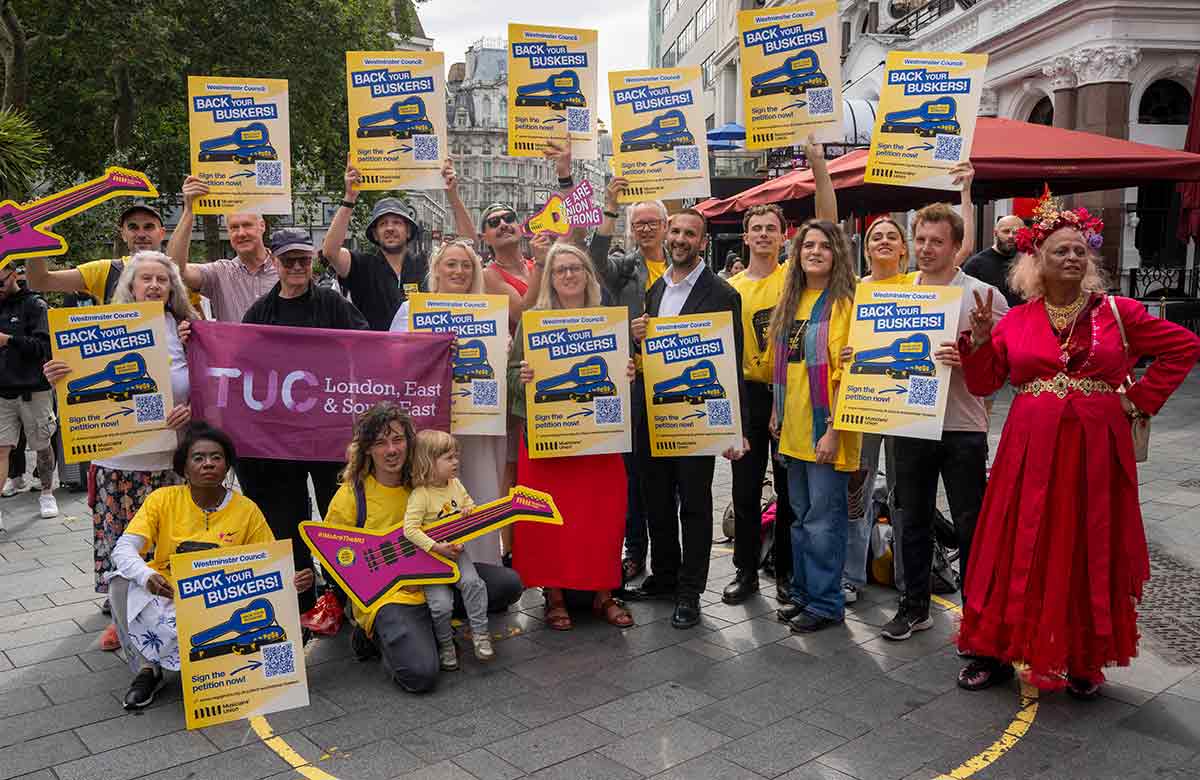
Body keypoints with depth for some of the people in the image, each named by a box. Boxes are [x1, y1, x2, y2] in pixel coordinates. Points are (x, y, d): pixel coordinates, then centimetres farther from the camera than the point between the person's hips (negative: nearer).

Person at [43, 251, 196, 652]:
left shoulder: (185, 330, 3)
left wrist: (192, 409, -14)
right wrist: (57, 379, -15)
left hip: (169, 457, 0)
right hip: (117, 457, 0)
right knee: (120, 539, 6)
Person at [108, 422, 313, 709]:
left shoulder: (246, 510, -4)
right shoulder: (163, 499, -5)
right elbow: (123, 550, -15)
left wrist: (293, 582, -26)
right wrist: (147, 577, -38)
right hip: (162, 596, 1)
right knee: (122, 580, -27)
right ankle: (146, 669, -9)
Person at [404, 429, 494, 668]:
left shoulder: (456, 485, 3)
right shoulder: (420, 494, -18)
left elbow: (470, 505, 19)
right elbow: (410, 529, -24)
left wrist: (470, 511, -5)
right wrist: (437, 547, -28)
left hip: (456, 552, 5)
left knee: (472, 583, -21)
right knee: (441, 603, -16)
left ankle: (480, 632, -5)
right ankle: (445, 644, 11)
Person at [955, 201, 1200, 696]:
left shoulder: (1118, 313, 3)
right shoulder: (1015, 321, 5)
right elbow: (983, 383, 5)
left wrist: (1140, 400, 1)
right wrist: (979, 339, -10)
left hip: (1096, 450, 0)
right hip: (1032, 451, 0)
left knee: (1090, 556, 7)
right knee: (1019, 551, 4)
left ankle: (1083, 660, 23)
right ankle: (996, 651, 17)